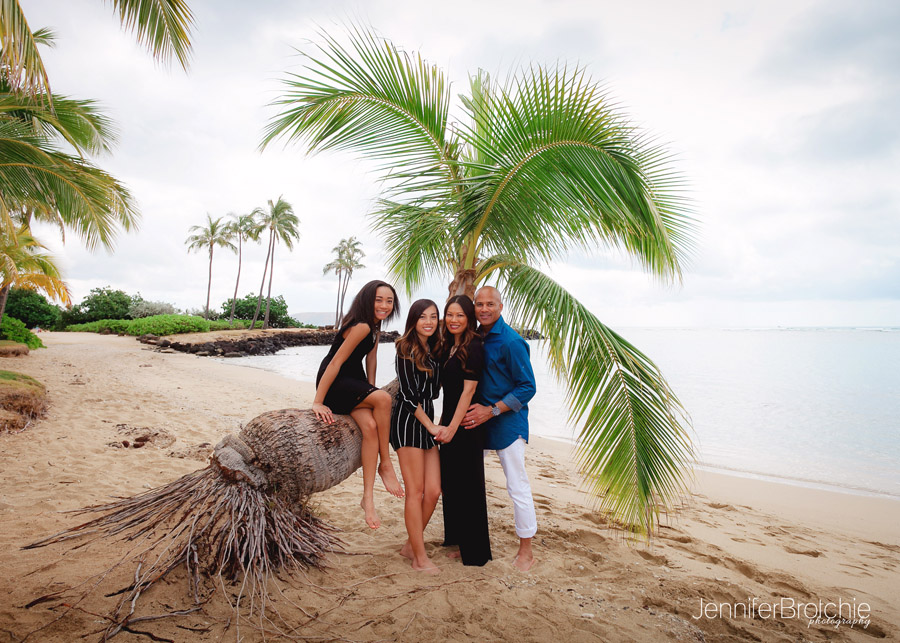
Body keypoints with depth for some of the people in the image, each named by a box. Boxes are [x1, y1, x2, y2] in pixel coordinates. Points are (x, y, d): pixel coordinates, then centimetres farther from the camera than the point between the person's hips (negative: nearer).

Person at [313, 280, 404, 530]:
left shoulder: (374, 326, 8)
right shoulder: (361, 326, -21)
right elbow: (335, 362, -23)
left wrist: (370, 394, 6)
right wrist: (317, 402, -24)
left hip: (354, 382, 8)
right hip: (334, 384, -8)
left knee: (370, 426, -18)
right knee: (384, 398, -29)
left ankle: (368, 497, -17)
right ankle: (386, 465, -13)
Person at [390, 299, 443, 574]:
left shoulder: (433, 350, 16)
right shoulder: (406, 348, -6)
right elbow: (409, 394, -11)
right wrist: (431, 426, -11)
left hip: (428, 420, 7)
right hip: (407, 420, -7)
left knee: (433, 491, 4)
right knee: (416, 491, -2)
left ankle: (410, 545, 22)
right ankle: (420, 558, 8)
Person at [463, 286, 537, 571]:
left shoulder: (511, 342, -15)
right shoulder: (476, 337, 7)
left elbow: (527, 387, -15)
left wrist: (491, 410, -18)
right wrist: (475, 407, 3)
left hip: (507, 422, -7)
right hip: (478, 418, 8)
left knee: (517, 486, 0)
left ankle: (526, 551, 16)